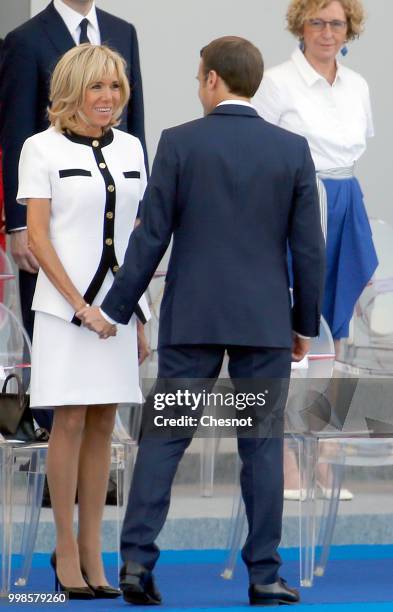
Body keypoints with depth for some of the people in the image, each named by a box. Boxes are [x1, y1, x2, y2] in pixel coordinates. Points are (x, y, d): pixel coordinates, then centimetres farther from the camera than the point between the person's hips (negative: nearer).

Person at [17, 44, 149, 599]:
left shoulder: (130, 148, 12)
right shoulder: (43, 149, -2)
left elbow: (135, 233, 15)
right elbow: (37, 236, -6)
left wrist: (139, 311, 10)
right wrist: (80, 303, -13)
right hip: (64, 305, -4)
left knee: (103, 425, 5)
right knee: (69, 422, -4)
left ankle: (92, 549, 8)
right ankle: (66, 548, 2)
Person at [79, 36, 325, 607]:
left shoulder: (179, 143, -5)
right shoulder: (292, 149, 0)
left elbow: (151, 238, -6)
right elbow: (309, 248, 0)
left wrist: (114, 309, 4)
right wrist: (305, 324, 11)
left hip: (192, 318, -1)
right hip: (265, 321, 1)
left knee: (163, 437, 4)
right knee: (262, 445, 6)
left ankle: (137, 560, -5)